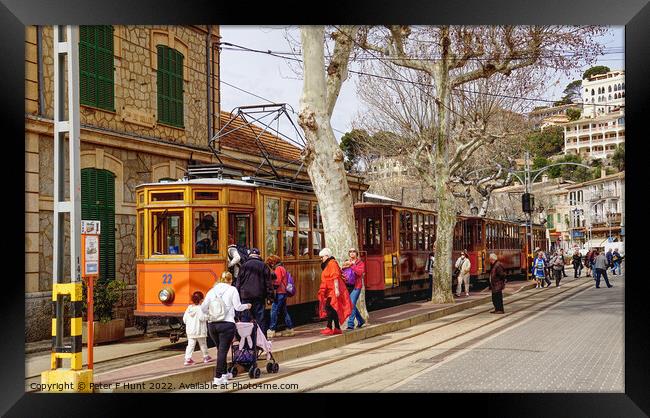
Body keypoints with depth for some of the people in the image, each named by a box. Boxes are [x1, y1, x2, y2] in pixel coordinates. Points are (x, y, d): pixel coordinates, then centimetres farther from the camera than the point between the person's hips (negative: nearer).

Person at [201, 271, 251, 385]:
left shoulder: (212, 290, 9)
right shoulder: (232, 290, -2)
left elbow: (203, 307, 7)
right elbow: (238, 307, -3)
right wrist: (246, 306, 17)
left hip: (212, 324, 5)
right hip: (227, 324, -5)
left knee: (220, 349, 18)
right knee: (223, 350, -2)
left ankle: (224, 373, 30)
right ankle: (218, 378, -5)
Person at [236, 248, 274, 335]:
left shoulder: (244, 265, 3)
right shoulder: (263, 266, 5)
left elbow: (239, 281, 3)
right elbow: (268, 282, 4)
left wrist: (237, 295, 7)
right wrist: (270, 297, 6)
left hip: (246, 295, -1)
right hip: (259, 295, 1)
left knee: (245, 317, 3)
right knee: (260, 317, 5)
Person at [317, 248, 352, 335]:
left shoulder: (332, 263, -11)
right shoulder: (327, 265, 20)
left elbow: (335, 277, -19)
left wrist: (336, 289, -25)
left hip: (333, 291, -10)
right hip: (329, 291, 10)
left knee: (329, 308, -14)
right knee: (333, 309, 9)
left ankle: (329, 328, -15)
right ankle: (337, 328, 12)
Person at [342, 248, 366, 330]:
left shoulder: (360, 263, 3)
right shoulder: (346, 262, 14)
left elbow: (360, 272, -15)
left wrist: (351, 265, -18)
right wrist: (344, 267, -12)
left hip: (356, 286, -5)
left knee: (352, 304, -15)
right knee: (351, 304, 11)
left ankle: (350, 324, -15)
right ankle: (360, 320, 30)